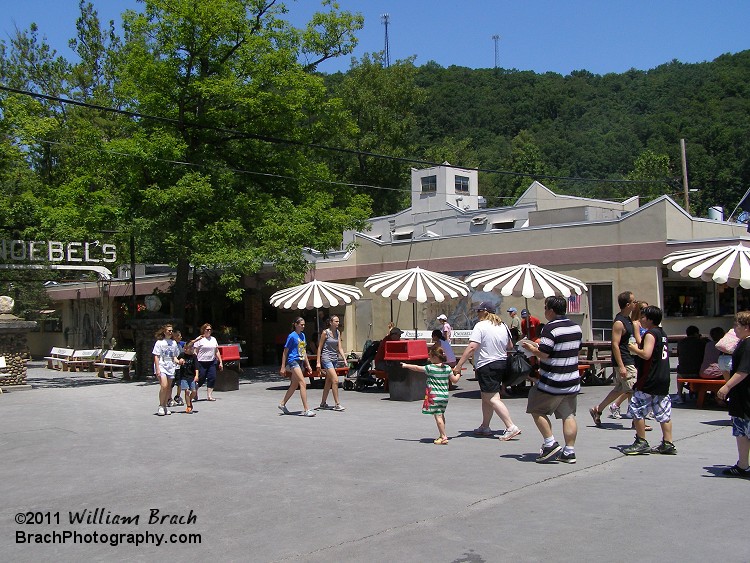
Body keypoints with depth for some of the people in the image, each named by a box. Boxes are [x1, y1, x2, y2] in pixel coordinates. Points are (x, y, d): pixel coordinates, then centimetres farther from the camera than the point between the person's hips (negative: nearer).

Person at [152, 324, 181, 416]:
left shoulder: (174, 343, 13)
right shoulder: (159, 342, -1)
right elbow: (156, 357, -4)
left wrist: (177, 361, -2)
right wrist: (157, 369, -12)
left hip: (170, 367, 5)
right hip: (161, 366, -5)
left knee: (169, 387, 5)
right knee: (164, 386, -17)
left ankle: (165, 406, 16)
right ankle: (161, 406, -6)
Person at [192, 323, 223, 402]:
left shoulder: (213, 339, 15)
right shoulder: (199, 339, -2)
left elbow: (217, 351, 18)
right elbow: (195, 352, -5)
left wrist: (220, 362, 13)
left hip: (212, 362, 5)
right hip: (202, 363, -5)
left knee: (212, 378, -5)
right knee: (201, 379, -2)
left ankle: (209, 395, 2)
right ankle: (195, 391, 26)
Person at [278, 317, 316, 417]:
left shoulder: (302, 335, 14)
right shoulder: (292, 336, -9)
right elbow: (285, 352, -6)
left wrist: (308, 365, 19)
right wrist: (283, 367, -8)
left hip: (300, 362, 9)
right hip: (293, 361, -9)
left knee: (294, 385, 14)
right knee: (303, 383, -16)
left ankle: (282, 404, 31)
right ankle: (306, 410, -18)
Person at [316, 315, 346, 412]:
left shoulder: (338, 333, 9)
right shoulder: (325, 332, -8)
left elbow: (339, 347, 6)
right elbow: (319, 347, -5)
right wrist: (318, 362, -8)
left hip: (335, 359, 7)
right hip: (326, 358, -7)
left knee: (329, 382, 11)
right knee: (335, 380, -14)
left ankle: (323, 403, 21)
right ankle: (337, 404, -12)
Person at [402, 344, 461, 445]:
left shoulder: (430, 368, -11)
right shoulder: (447, 368, 3)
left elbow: (417, 368, -1)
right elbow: (455, 380, 8)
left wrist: (406, 365, 12)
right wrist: (458, 374, 28)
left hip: (435, 396, -6)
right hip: (444, 396, 6)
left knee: (438, 416, -5)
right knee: (441, 415, 18)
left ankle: (443, 437, -7)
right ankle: (442, 435, 24)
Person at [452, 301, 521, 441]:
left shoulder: (480, 326, -13)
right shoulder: (503, 326, 10)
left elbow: (472, 347, -22)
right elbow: (510, 347, 18)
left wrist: (458, 365, -22)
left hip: (486, 366, -9)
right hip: (501, 364, 9)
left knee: (492, 399, -8)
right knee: (486, 397, 18)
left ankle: (511, 427, -15)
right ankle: (484, 427, 25)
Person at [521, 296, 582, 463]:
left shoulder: (550, 328, -17)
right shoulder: (576, 327, 9)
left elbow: (543, 354, -22)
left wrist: (531, 348, -1)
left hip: (552, 382, -7)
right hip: (572, 381, 8)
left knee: (537, 410, 8)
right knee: (568, 415, 10)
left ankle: (550, 444, 2)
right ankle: (569, 452, 10)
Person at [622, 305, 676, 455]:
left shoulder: (650, 334, -13)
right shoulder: (662, 333, 15)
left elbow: (646, 354, -25)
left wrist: (634, 349, -9)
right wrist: (637, 348, 15)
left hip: (649, 381, -9)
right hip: (663, 379, 9)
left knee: (637, 409, -2)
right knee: (663, 412, 10)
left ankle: (641, 443, 0)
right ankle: (668, 444, 11)